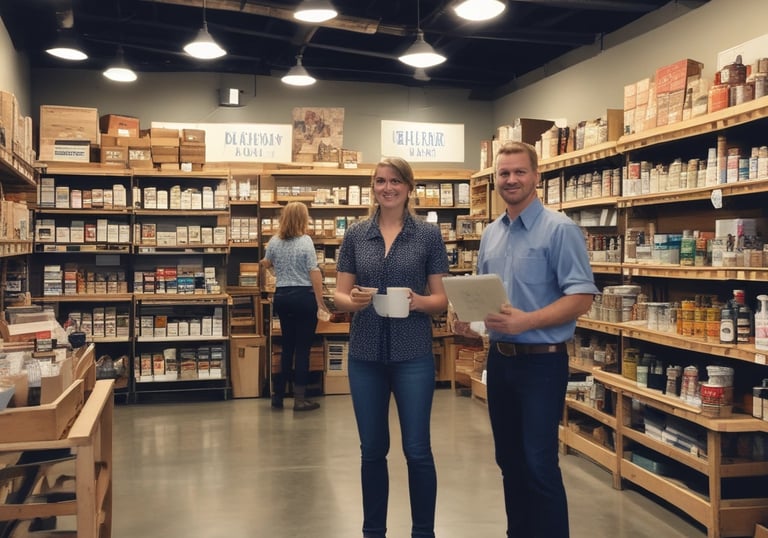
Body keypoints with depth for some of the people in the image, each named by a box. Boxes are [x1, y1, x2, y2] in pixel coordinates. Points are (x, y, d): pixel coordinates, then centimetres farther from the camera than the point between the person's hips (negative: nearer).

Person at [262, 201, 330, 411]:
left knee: (287, 345, 16)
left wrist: (265, 262, 48)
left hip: (282, 296, 5)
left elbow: (267, 263, 23)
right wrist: (320, 302, -10)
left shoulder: (274, 241, 4)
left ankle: (278, 395, 21)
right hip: (304, 297, -5)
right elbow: (315, 273, -15)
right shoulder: (305, 241, -11)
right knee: (302, 347, 2)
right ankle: (299, 398, 5)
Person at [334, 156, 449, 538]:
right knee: (372, 449, 11)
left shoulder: (428, 235, 0)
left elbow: (442, 298, 1)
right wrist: (352, 300, -17)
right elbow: (338, 294, 5)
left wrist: (419, 302, -19)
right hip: (365, 354, 2)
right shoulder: (355, 235, 6)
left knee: (417, 449, 2)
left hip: (413, 354, -2)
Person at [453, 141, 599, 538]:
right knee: (509, 459, 16)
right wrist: (468, 318, -1)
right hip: (499, 359, 7)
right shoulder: (490, 234, 11)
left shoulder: (560, 229, -11)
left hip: (541, 361, -7)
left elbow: (581, 297, -17)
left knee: (539, 463, -4)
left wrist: (527, 320, -27)